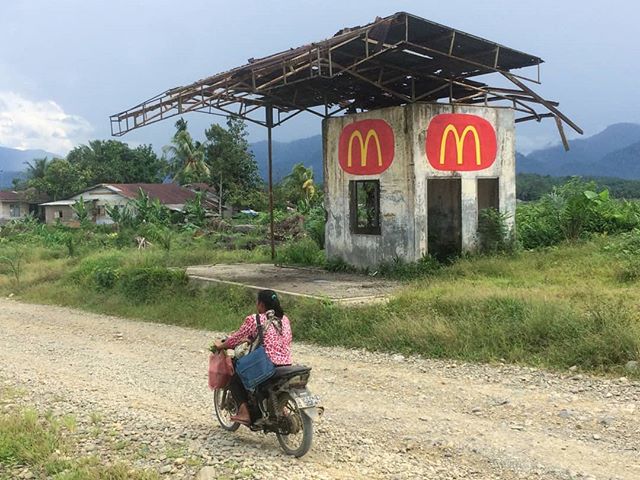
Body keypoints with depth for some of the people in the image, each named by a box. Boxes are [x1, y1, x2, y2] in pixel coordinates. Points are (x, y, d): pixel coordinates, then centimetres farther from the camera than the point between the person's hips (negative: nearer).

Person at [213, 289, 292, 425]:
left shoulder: (253, 320, -7)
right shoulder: (284, 319, 10)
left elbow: (235, 339, 2)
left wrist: (220, 345, 22)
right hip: (286, 368, 6)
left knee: (235, 379, 17)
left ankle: (244, 412, 0)